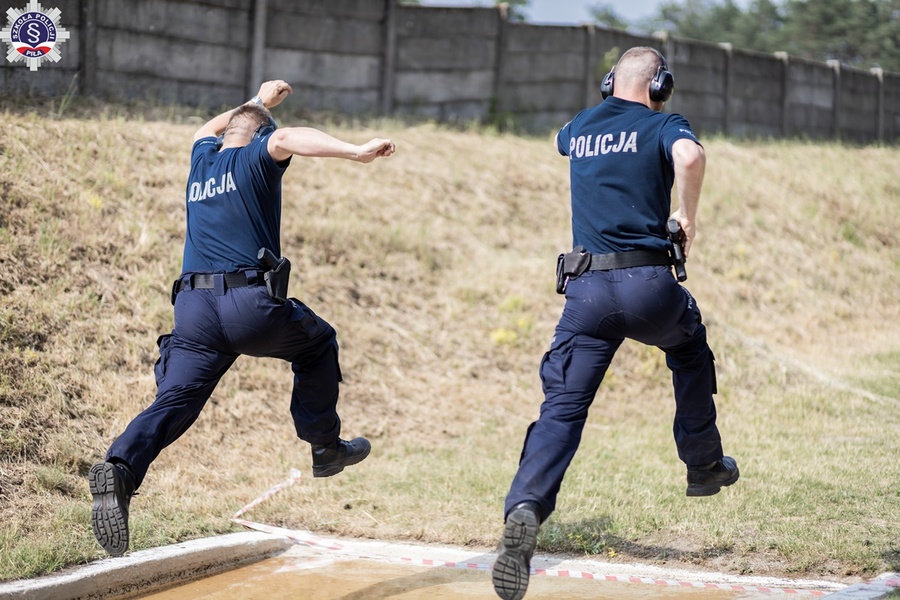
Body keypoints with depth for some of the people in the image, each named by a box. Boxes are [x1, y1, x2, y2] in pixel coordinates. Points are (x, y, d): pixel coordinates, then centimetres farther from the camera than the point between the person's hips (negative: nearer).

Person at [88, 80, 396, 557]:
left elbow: (209, 129, 51)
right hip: (251, 304, -4)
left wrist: (257, 102, 64)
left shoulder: (202, 159, 26)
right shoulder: (255, 156, 8)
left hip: (193, 308, 5)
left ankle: (119, 469, -33)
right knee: (317, 343, 24)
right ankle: (325, 447, 28)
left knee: (173, 402, -7)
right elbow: (287, 138, -17)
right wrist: (356, 152, -26)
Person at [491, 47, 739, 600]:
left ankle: (525, 510, -29)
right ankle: (704, 464, 38)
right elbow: (690, 156, -20)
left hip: (586, 291, 3)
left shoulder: (580, 128, 19)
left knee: (563, 407, -4)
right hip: (648, 285, -2)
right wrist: (688, 215, -5)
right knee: (689, 341, 31)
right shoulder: (662, 125, 4)